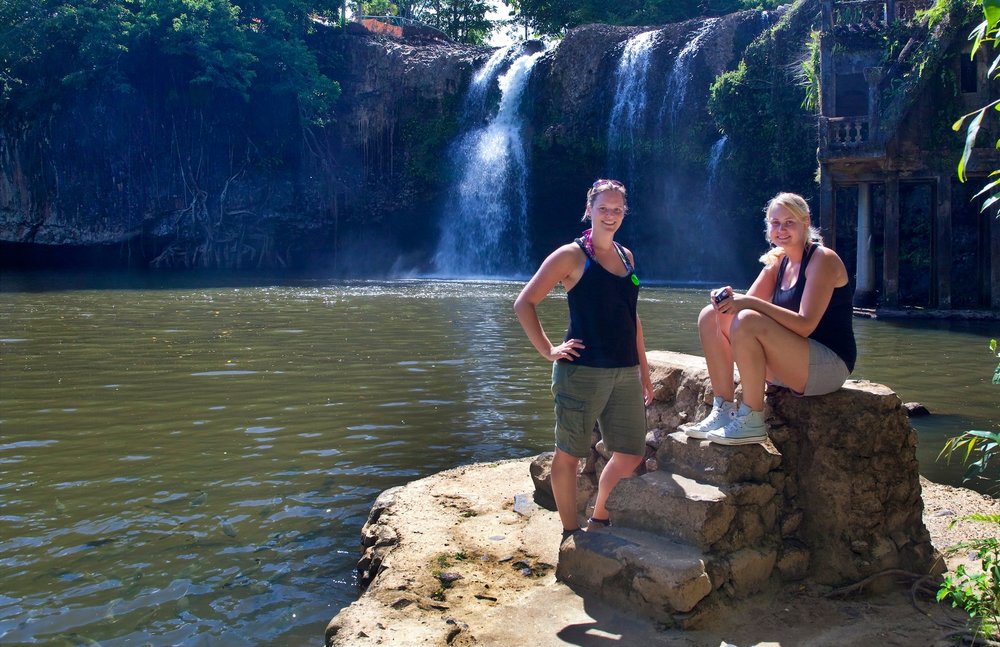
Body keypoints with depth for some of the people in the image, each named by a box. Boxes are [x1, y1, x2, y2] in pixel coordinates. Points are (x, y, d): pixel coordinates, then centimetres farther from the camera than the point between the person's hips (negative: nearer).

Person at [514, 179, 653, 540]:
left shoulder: (626, 256, 14)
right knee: (570, 454, 3)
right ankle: (570, 534, 17)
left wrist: (643, 371, 18)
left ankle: (600, 519, 30)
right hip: (582, 371, -6)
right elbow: (524, 303, -5)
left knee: (631, 456, 10)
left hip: (625, 373, 6)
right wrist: (548, 351, -10)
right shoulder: (571, 255, -4)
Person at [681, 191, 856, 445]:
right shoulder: (778, 261, 12)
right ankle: (724, 411, -4)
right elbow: (750, 303, 6)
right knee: (711, 316, 1)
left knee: (747, 321, -30)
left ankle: (752, 422, -23)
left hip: (830, 365, -8)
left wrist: (749, 303, -28)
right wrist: (730, 299, -18)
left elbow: (805, 325, -22)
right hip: (791, 365, 8)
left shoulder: (823, 260, -11)